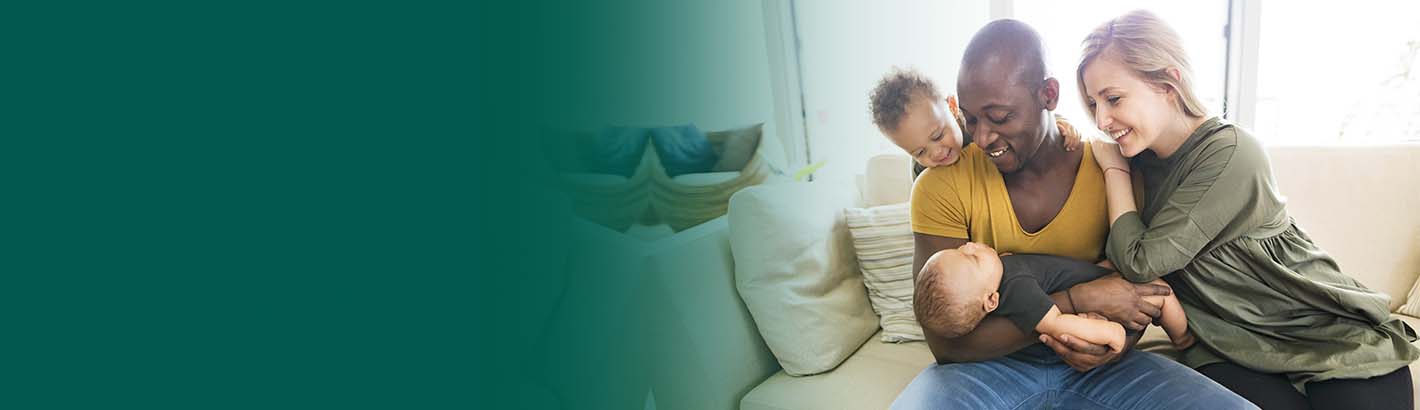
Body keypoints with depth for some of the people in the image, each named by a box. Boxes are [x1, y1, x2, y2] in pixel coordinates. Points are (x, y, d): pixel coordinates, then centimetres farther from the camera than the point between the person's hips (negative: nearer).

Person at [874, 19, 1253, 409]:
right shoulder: (942, 186, -14)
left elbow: (1137, 290, 7)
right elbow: (947, 343, -18)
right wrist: (1078, 299, -25)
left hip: (1091, 363, 3)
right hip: (989, 363, -2)